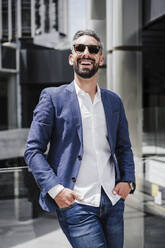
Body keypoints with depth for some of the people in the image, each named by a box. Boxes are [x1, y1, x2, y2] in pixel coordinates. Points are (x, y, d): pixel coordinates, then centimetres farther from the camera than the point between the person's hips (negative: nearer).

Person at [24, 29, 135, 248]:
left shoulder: (114, 101, 12)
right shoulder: (53, 97, -1)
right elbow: (33, 150, -3)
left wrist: (128, 180, 2)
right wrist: (54, 189, -15)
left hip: (113, 202, 5)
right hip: (75, 204, -5)